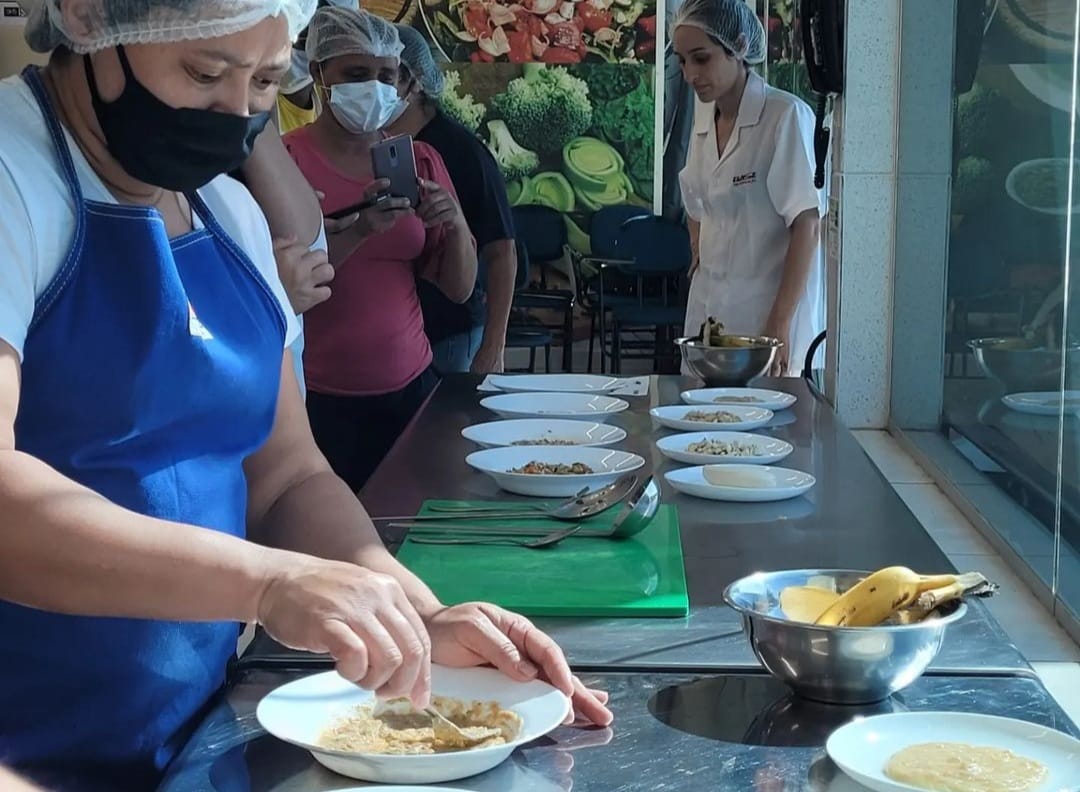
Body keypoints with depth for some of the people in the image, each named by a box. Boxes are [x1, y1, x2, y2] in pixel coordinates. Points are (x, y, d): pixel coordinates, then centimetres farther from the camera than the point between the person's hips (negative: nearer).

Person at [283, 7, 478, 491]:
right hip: (316, 398, -4)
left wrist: (456, 224, -11)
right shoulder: (285, 160, -6)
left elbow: (460, 289, 8)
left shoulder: (420, 162, 7)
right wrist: (355, 231, -27)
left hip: (410, 386, 4)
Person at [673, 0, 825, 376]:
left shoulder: (786, 116, -12)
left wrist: (780, 324, -18)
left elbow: (806, 225, -14)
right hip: (710, 308, 6)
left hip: (769, 306, -6)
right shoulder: (704, 116, 9)